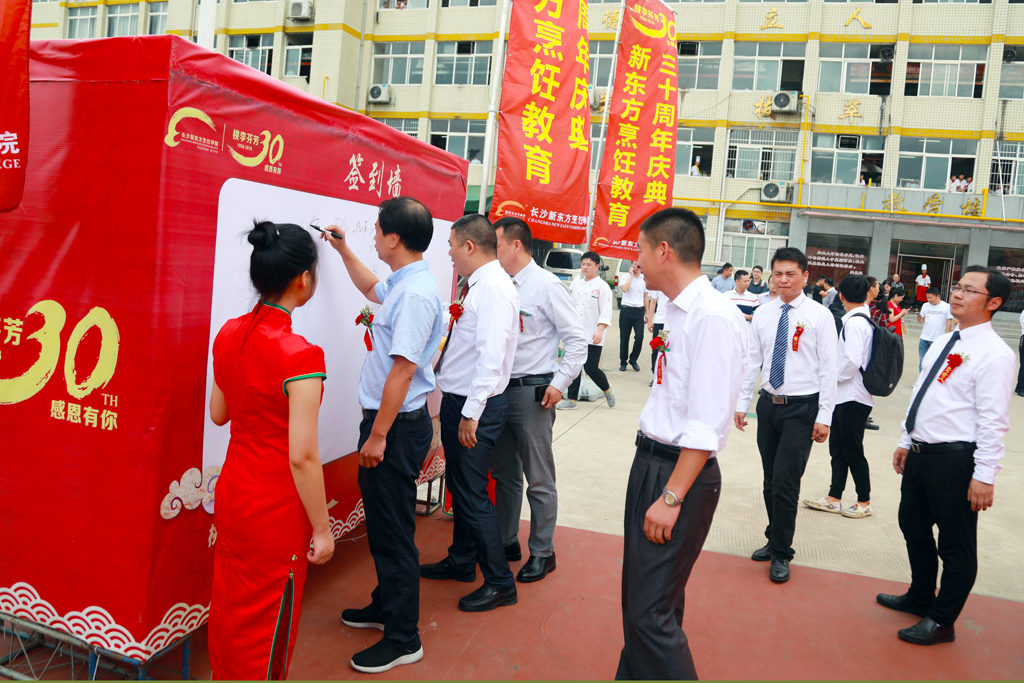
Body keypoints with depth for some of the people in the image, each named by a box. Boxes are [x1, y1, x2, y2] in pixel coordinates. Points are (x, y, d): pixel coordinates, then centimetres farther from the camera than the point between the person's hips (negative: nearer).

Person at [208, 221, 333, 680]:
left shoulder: (228, 334, -3)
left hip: (231, 491, 7)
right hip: (277, 509, -7)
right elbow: (302, 457, -23)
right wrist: (322, 528, -12)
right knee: (267, 624, 13)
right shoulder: (299, 355, -24)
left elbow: (218, 414, 11)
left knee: (229, 606, 24)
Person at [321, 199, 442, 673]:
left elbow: (403, 370, -25)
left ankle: (403, 638, 14)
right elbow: (371, 288, 36)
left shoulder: (416, 293, -21)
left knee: (393, 531, 0)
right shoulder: (403, 283, 10)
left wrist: (378, 435, -22)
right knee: (381, 523, 21)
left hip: (398, 425, -10)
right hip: (388, 419, 10)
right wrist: (342, 248, 33)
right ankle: (386, 606, 39)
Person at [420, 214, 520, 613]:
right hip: (456, 400, 10)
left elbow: (491, 356, -26)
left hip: (475, 407, -10)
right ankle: (461, 562, 39)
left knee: (472, 493, -2)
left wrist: (471, 413, -27)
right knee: (458, 486, 21)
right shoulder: (478, 286, 12)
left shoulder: (495, 288, -19)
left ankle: (500, 583, 12)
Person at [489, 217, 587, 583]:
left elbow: (576, 337, -11)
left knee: (538, 480, 3)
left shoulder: (546, 285, -10)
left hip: (532, 391, -7)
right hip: (499, 389, 7)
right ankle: (506, 542, 32)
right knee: (504, 474, 17)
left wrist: (559, 382, -15)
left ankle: (542, 552, 17)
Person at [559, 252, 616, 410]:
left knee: (591, 368, -5)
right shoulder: (576, 283, 12)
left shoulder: (602, 286, -6)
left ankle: (608, 390, 22)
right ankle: (571, 400, 13)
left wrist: (600, 330, -24)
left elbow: (606, 311, -13)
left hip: (592, 336, -5)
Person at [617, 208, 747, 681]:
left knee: (652, 613, -4)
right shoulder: (677, 310, 9)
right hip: (650, 462, 9)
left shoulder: (713, 317, -19)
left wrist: (671, 498, -22)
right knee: (638, 597, 21)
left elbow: (705, 427, -23)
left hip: (681, 473, -9)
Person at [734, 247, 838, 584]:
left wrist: (824, 416, -11)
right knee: (770, 480, 13)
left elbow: (828, 368, -7)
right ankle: (774, 540, 31)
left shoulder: (819, 315, -6)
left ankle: (782, 554, 11)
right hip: (768, 404, 4)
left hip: (801, 408, -4)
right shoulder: (762, 314, 6)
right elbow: (752, 361, 9)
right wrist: (742, 402, 6)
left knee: (785, 481, -6)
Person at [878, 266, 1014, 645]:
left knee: (956, 544, 7)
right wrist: (905, 442, 19)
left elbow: (993, 420, -18)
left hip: (955, 460, -9)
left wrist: (984, 475, -19)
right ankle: (920, 597, 42)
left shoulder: (994, 354, -14)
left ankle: (941, 621, 23)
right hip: (920, 453, 9)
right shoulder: (942, 343, 12)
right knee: (914, 528, 22)